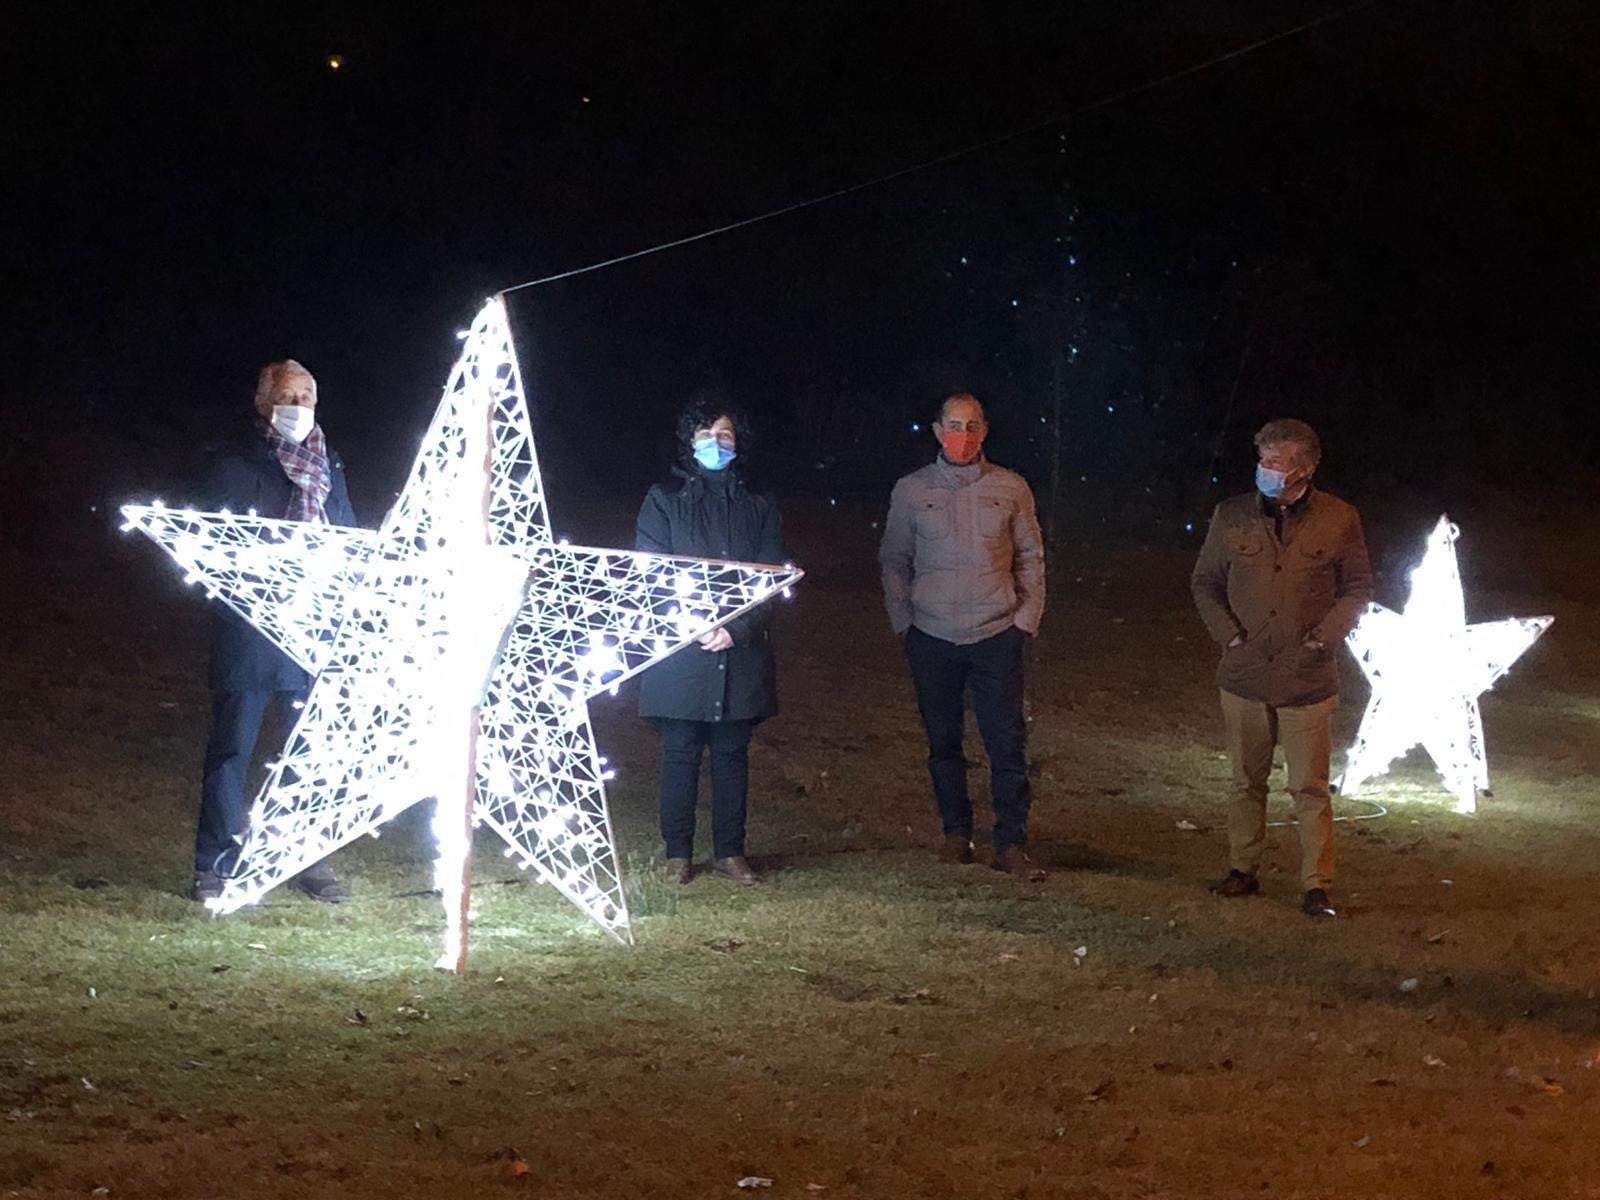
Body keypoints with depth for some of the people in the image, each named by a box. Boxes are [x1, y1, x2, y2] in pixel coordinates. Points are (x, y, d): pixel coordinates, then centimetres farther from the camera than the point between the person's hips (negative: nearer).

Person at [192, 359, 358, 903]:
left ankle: (307, 859, 17)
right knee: (232, 748, 0)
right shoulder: (232, 461, 0)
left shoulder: (328, 465, 16)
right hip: (250, 631, -5)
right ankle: (214, 867, 7)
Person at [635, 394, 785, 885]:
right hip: (679, 653, -2)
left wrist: (736, 629, -11)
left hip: (740, 655, 2)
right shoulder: (665, 501, 5)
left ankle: (730, 851, 15)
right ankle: (678, 853, 10)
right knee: (681, 753, 2)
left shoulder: (758, 507, 11)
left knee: (732, 753, 7)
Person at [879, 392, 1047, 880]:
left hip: (996, 637, -1)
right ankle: (956, 834, 22)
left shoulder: (1010, 488, 2)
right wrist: (903, 621, 3)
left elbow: (1030, 557, 8)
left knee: (1008, 744, -4)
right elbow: (894, 561, 10)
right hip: (932, 638, 1)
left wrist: (1027, 617, 1)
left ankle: (1011, 844, 1)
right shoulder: (911, 490, 3)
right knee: (943, 741, 10)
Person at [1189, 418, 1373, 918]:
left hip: (1307, 680, -2)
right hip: (1244, 675, 2)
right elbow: (1204, 583, 11)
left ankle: (1316, 885, 7)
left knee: (1310, 788, 0)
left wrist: (1324, 637, -7)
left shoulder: (1338, 520, -3)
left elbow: (1358, 589, 5)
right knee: (1246, 782, 12)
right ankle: (1242, 869, 25)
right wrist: (1229, 634, -2)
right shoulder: (1232, 516, 2)